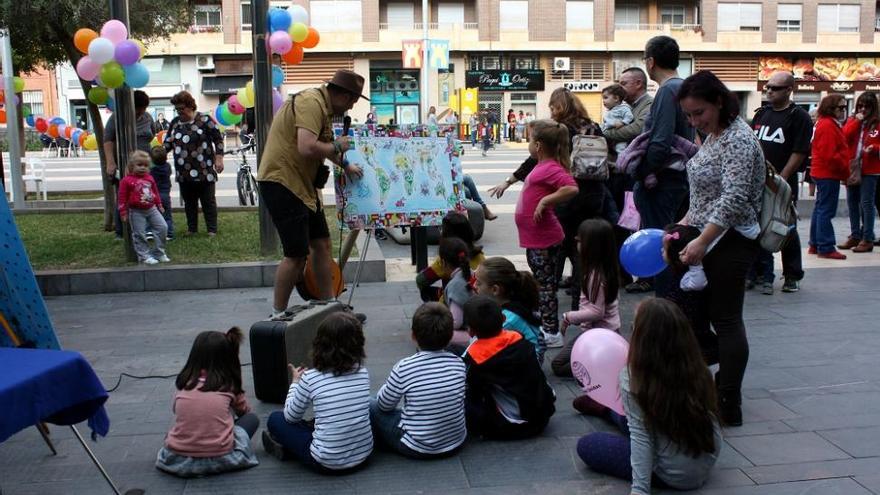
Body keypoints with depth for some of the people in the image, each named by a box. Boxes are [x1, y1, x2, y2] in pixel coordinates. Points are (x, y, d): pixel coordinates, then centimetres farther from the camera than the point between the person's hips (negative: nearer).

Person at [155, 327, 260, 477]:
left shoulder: (184, 382, 3)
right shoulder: (229, 385, 0)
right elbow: (244, 410, 19)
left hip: (178, 460, 3)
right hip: (219, 459, -3)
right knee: (252, 418, 19)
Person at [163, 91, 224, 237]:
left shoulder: (204, 120, -5)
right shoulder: (175, 122, 11)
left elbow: (218, 139, -3)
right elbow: (167, 143, 20)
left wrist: (219, 158, -9)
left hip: (204, 171, -5)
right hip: (184, 173, 5)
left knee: (208, 201, 2)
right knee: (189, 202, 11)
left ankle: (212, 230, 9)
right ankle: (191, 229, 21)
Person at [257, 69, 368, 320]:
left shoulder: (322, 105, 14)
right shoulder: (311, 102, -19)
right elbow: (307, 148, -32)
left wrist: (344, 165, 35)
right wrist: (337, 146, -15)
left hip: (302, 185, 11)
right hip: (282, 183, -11)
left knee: (322, 244, 13)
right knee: (297, 254, -8)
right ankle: (278, 316, 5)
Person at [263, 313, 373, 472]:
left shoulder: (310, 379, -14)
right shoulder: (362, 373, -4)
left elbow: (291, 416, 2)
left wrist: (295, 382, 18)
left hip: (328, 463, -4)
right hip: (364, 454, 4)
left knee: (275, 419, 14)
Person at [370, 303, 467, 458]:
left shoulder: (404, 368, -20)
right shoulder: (458, 364, -9)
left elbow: (384, 405, -5)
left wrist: (388, 386, 16)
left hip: (417, 449, -4)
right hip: (456, 443, 4)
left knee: (372, 407, 12)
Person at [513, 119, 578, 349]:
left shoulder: (551, 168, -20)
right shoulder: (543, 166, 11)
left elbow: (572, 188, -32)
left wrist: (545, 201, -27)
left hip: (543, 239, -10)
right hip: (537, 238, 10)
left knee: (545, 284, -3)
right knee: (543, 282, 19)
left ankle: (551, 333, 4)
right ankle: (544, 327, 32)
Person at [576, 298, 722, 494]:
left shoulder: (633, 376, -20)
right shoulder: (695, 367, -5)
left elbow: (640, 437, -22)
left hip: (674, 476, -6)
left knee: (586, 445, 6)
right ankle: (607, 409, 56)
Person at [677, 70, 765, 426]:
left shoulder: (738, 139, -16)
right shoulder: (713, 136, 13)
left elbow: (733, 200, -24)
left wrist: (701, 242, -27)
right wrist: (684, 224, 10)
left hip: (730, 242, -9)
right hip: (711, 239, 9)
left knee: (726, 319, -4)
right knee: (717, 316, 14)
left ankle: (729, 406, 4)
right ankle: (722, 389, 25)